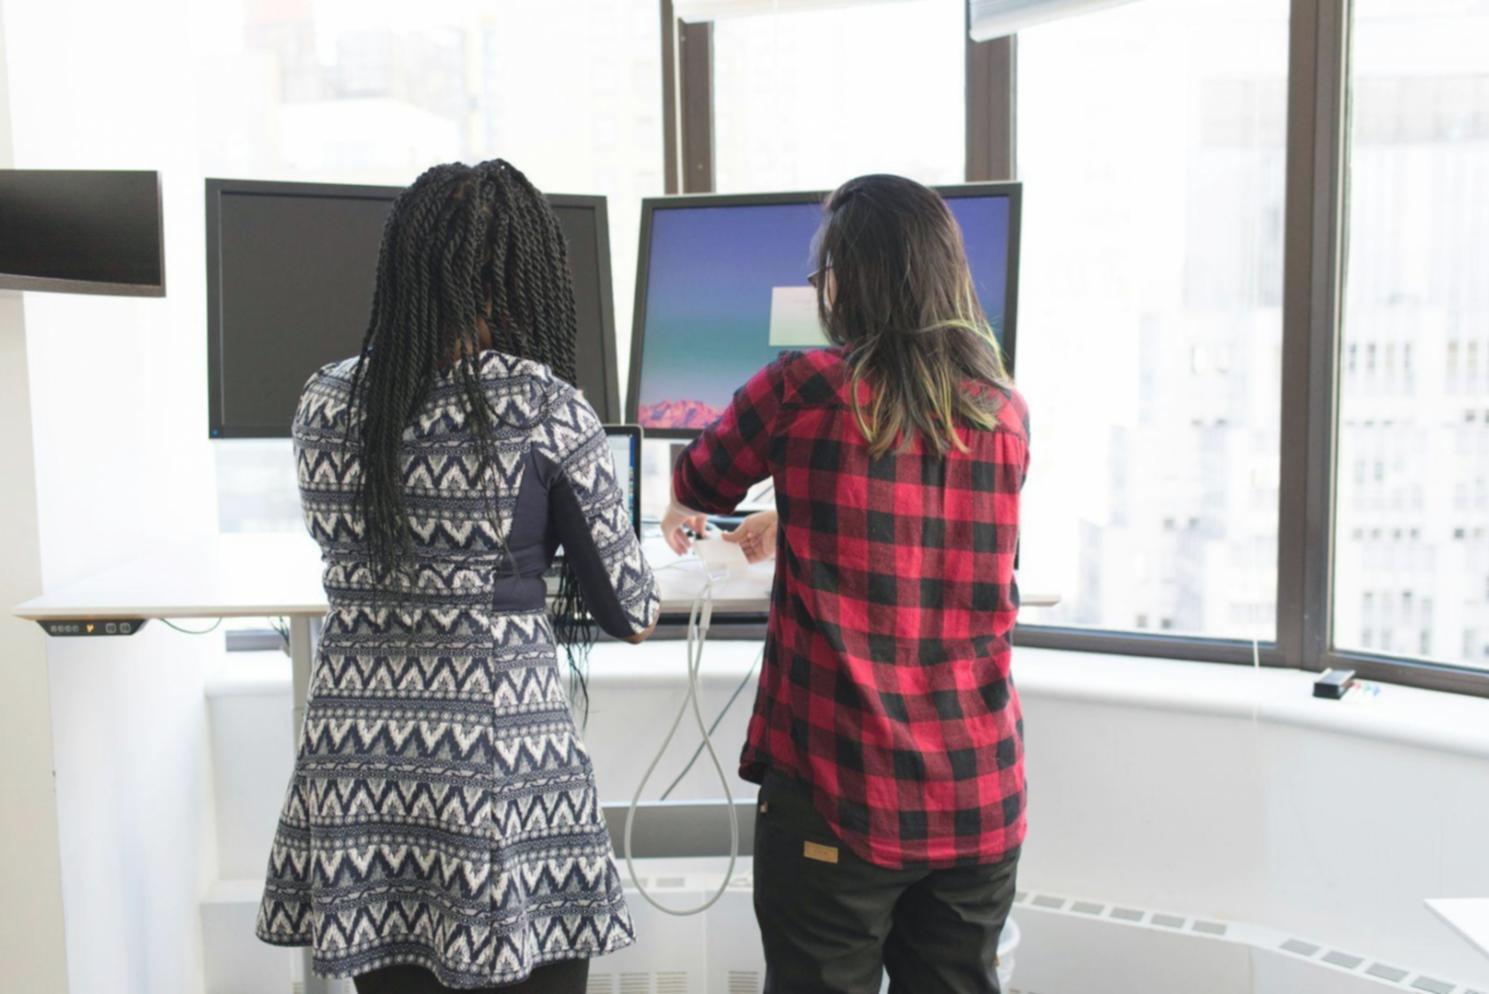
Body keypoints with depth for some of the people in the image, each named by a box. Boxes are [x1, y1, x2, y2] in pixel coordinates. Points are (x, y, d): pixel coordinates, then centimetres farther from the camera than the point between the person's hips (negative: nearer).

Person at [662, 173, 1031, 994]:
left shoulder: (803, 389, -10)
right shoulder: (1005, 417, 3)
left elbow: (700, 481, 10)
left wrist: (678, 517, 33)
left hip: (837, 794, -4)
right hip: (979, 798, 5)